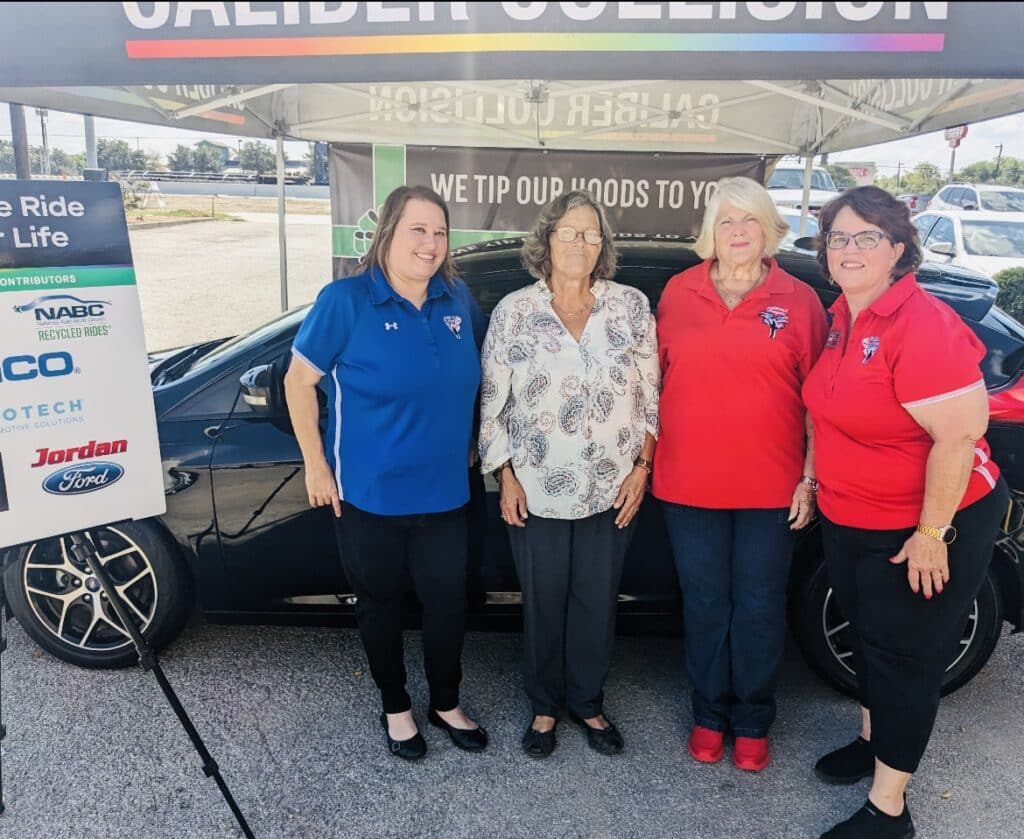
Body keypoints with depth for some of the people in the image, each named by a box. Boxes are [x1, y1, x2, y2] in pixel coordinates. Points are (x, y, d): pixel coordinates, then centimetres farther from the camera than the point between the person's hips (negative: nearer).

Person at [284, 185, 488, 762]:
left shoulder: (458, 299, 0)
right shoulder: (346, 301, -12)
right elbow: (299, 381, -6)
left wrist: (468, 442, 14)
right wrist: (316, 466, -8)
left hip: (445, 492, 4)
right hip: (369, 494, -3)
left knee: (448, 603, 13)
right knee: (381, 604, 15)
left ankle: (447, 704, 38)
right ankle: (396, 708, 38)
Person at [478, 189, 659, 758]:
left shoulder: (632, 306, 0)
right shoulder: (513, 312, -2)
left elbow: (650, 394, 4)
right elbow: (491, 402, 0)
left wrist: (642, 466, -1)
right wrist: (506, 476, -3)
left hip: (613, 491, 1)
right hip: (537, 492, -1)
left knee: (598, 604, 12)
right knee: (543, 604, 11)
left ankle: (588, 704, 35)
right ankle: (545, 706, 33)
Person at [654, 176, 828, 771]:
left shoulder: (799, 300, 0)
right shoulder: (678, 293, 4)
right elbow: (657, 380, 10)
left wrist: (810, 478, -4)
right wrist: (651, 459, 6)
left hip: (771, 488, -1)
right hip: (689, 483, 1)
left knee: (759, 607, 10)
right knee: (704, 604, 13)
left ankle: (752, 723, 31)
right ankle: (710, 714, 33)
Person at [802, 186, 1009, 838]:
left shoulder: (921, 325, -24)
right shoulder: (844, 319, 2)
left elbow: (960, 434, -26)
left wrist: (932, 532, -23)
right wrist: (816, 481, 12)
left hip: (922, 528, -8)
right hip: (849, 521, 8)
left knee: (904, 655, 5)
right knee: (867, 635, 23)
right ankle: (873, 740, 46)